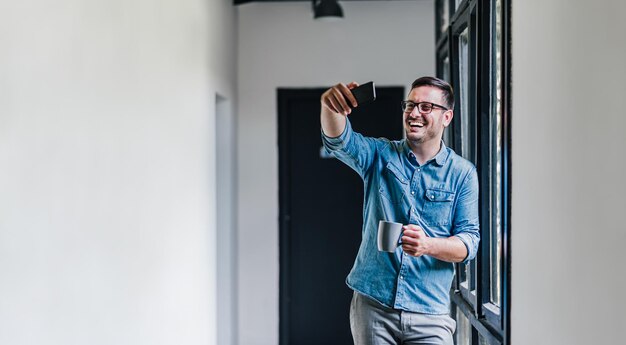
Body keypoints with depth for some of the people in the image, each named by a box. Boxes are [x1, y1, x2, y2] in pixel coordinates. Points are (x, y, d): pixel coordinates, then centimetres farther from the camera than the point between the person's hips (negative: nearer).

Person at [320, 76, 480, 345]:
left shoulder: (462, 173, 2)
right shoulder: (381, 155, 5)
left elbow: (469, 241, -2)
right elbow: (339, 141, -13)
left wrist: (429, 246, -23)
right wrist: (330, 106, -35)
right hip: (371, 304, 1)